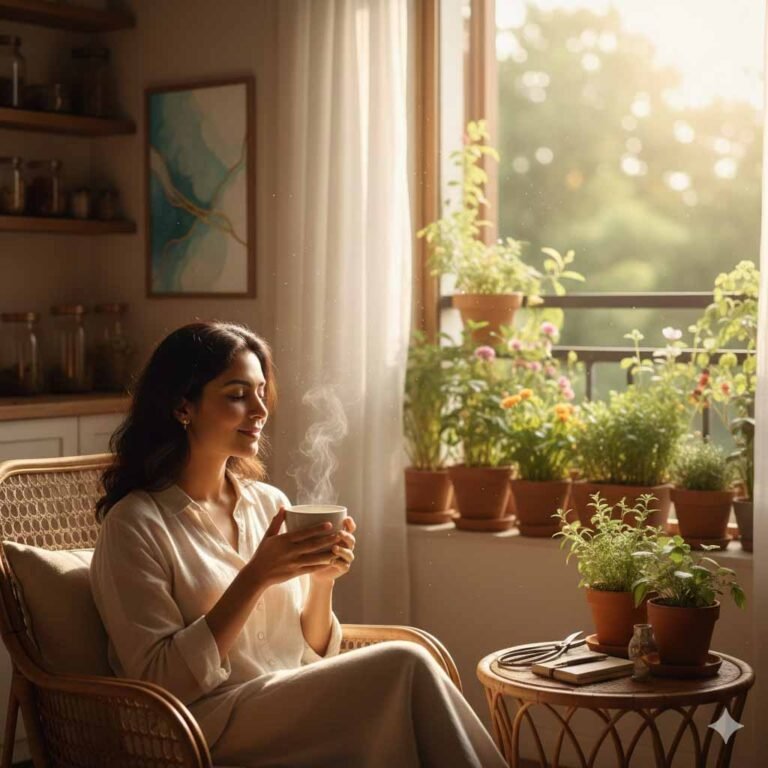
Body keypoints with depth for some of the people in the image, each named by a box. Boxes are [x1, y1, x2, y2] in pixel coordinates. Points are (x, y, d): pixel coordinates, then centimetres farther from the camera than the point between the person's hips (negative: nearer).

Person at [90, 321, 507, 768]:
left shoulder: (270, 503, 11)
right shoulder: (135, 524, -6)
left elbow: (311, 656, 13)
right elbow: (161, 680, -13)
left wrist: (322, 580, -7)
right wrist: (256, 577, -19)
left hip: (295, 709, 6)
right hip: (212, 729, -5)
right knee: (405, 666, -24)